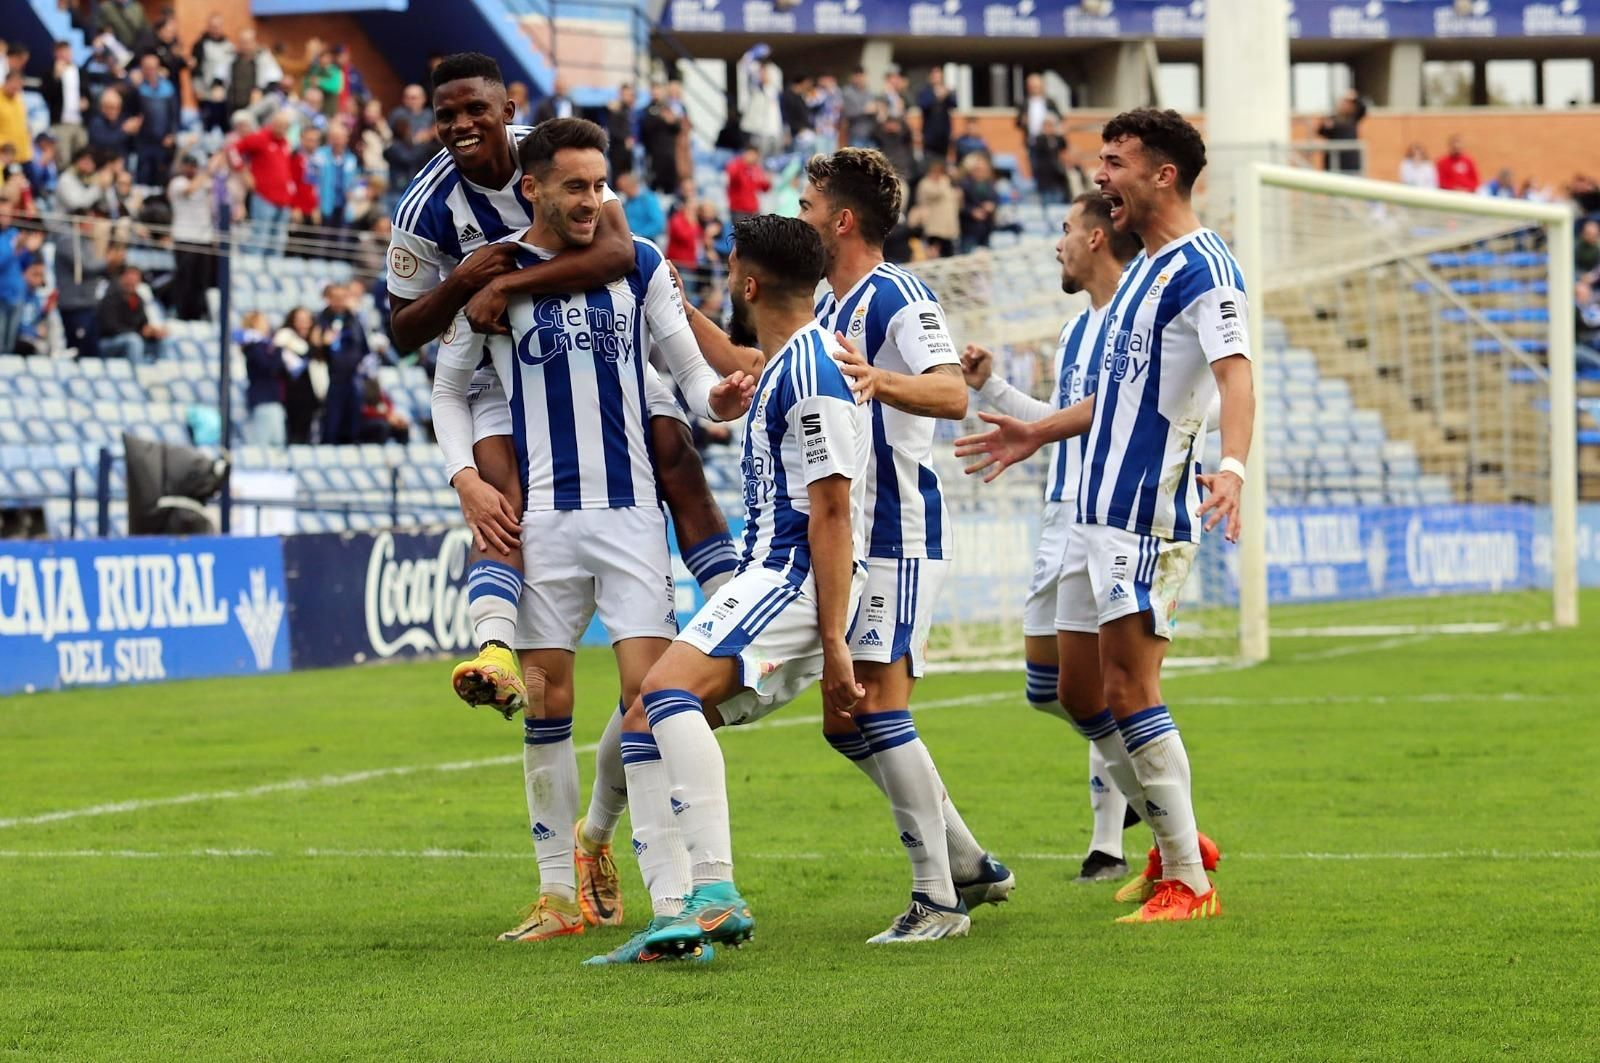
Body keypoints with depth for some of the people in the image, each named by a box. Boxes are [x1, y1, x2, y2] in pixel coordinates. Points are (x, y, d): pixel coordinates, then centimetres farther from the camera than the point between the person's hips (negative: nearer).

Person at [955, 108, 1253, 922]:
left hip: (1150, 516, -10)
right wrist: (1039, 435, 37)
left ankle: (1189, 884, -5)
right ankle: (1176, 842, 24)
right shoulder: (1143, 269, 18)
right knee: (1081, 692, 11)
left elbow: (1234, 372, -29)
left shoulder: (1201, 268, -13)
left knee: (1128, 689, -11)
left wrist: (1231, 465, -45)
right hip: (1099, 510, 10)